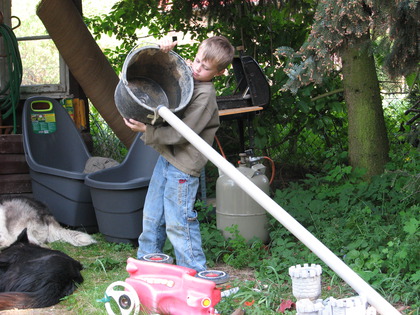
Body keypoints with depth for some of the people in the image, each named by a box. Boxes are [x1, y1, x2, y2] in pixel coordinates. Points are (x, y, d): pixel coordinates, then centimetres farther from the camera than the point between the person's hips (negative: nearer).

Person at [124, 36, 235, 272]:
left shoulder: (205, 95, -18)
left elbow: (182, 133, -22)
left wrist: (147, 130, -23)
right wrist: (165, 51, -3)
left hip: (184, 165, -9)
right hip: (166, 157, 9)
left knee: (178, 221, -5)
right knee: (152, 216, 17)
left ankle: (195, 274, 7)